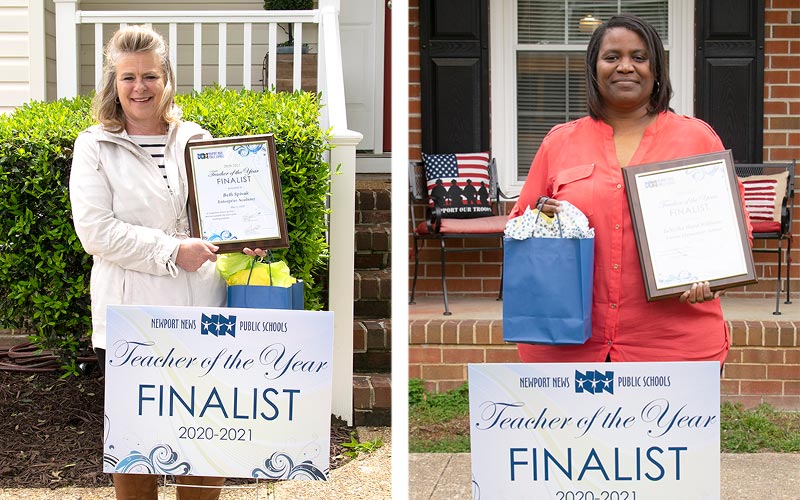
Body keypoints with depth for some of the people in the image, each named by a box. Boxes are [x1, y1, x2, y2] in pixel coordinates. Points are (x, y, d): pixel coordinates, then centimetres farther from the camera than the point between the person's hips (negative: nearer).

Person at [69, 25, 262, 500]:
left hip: (201, 313, 3)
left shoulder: (197, 140, 13)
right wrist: (171, 252, -15)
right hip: (132, 315, -3)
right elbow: (96, 230, -8)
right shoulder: (95, 147, 3)